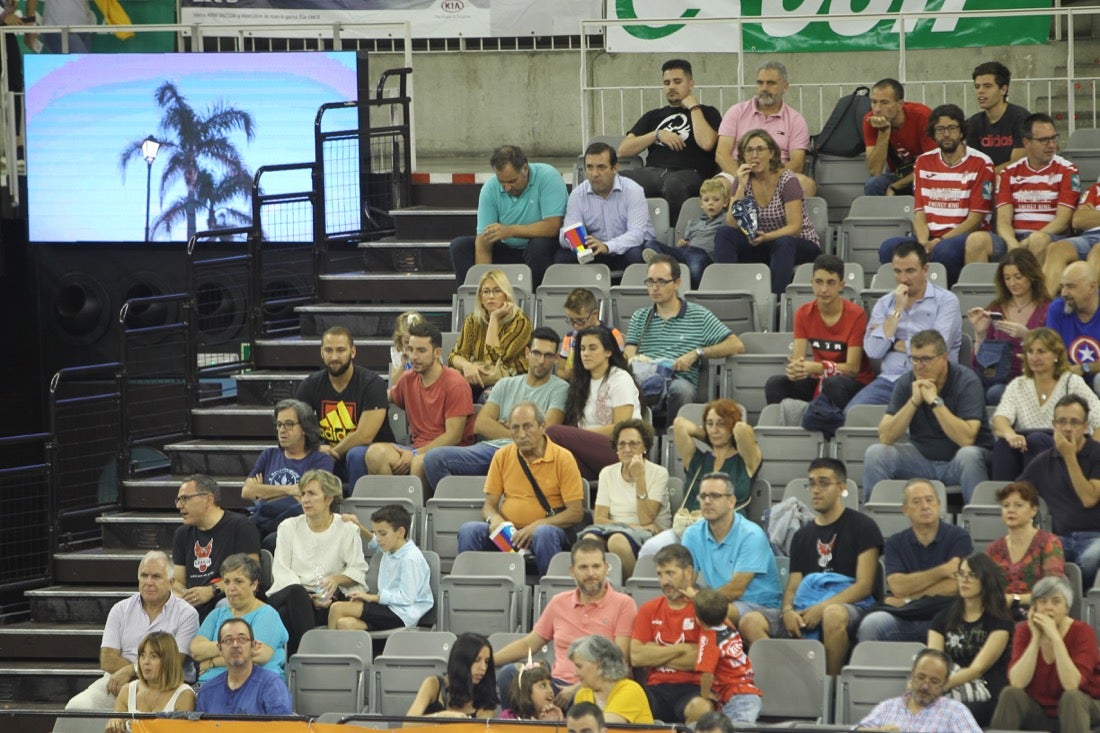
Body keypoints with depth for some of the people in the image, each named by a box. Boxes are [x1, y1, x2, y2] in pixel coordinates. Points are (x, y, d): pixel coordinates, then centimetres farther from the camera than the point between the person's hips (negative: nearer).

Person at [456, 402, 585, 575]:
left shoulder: (562, 458, 0)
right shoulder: (502, 457, 11)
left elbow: (576, 513, -5)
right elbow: (489, 505, 13)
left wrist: (536, 526, -17)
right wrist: (494, 519, -12)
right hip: (507, 532, 3)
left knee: (544, 534, -38)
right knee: (468, 530, -24)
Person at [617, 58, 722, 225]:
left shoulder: (707, 113, 21)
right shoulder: (653, 116, 32)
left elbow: (706, 143, -2)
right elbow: (623, 150, 19)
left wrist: (693, 107, 9)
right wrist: (658, 134, 8)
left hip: (689, 173, -3)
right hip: (653, 172, 3)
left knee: (674, 184, -42)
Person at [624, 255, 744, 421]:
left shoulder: (699, 316, 17)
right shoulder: (639, 317, 29)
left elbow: (737, 346, 8)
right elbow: (628, 355, 15)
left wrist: (697, 353, -3)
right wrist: (634, 360, -12)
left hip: (679, 380, -1)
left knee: (681, 388, -42)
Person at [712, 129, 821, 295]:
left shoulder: (787, 180, -13)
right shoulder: (743, 182, 1)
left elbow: (795, 227, -19)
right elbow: (732, 224, -10)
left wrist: (766, 237, -37)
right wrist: (741, 187, -18)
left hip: (801, 246, -4)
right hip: (764, 246, 4)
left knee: (783, 244, -39)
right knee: (723, 234, -19)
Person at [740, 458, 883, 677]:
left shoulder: (861, 526, 6)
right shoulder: (803, 535, 24)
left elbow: (864, 584, -3)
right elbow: (792, 586, 17)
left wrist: (822, 608, -15)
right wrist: (787, 610, -8)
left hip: (849, 606, -5)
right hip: (803, 610, 5)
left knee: (833, 614, -42)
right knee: (750, 622, -21)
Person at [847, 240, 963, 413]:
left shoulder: (946, 300, 4)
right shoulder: (884, 304, 16)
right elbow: (873, 351, 2)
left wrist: (894, 343, 2)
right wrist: (898, 310, -1)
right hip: (889, 380, 4)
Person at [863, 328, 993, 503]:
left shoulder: (967, 382, -16)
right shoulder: (905, 383, -4)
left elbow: (966, 439, -29)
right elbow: (885, 437, -13)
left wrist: (934, 401, -28)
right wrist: (914, 401, -23)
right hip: (923, 458, 4)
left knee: (968, 455, -36)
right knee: (876, 454, -16)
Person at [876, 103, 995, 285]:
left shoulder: (980, 163, 0)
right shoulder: (923, 162, 15)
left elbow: (976, 218, -5)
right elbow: (919, 212, 9)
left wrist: (941, 241, -16)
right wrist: (923, 242, -13)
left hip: (965, 236, -4)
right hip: (931, 238, 4)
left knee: (944, 250, -39)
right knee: (889, 247, -26)